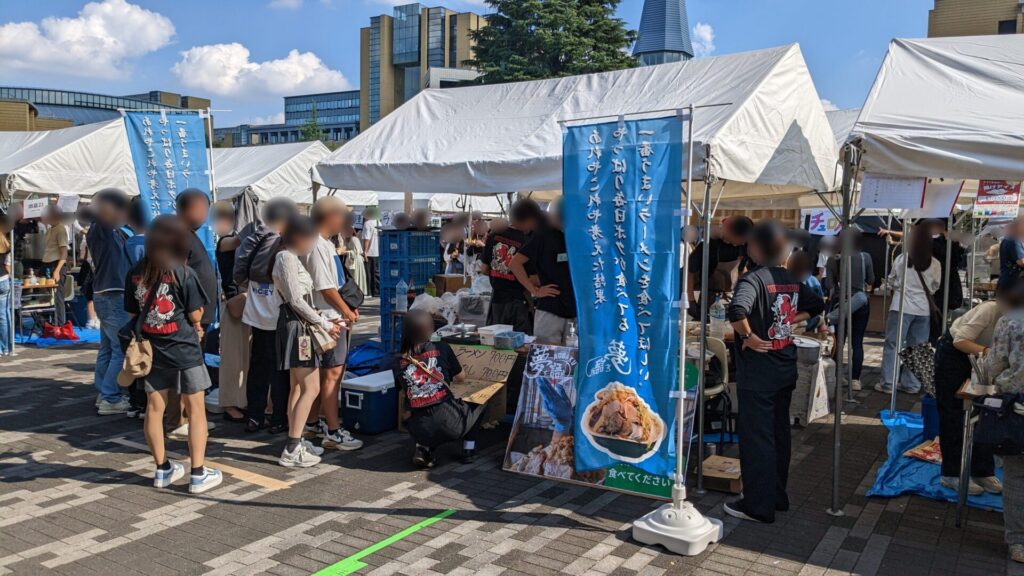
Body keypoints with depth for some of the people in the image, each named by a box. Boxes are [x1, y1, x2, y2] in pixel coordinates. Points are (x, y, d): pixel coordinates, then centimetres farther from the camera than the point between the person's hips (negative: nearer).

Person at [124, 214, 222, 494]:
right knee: (196, 410, 4)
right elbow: (195, 316, -10)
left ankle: (162, 470, 23)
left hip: (152, 349, 5)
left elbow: (133, 314, 7)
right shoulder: (183, 274, -14)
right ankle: (198, 474, 6)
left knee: (154, 408, 11)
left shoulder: (136, 273, 0)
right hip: (184, 348, -5)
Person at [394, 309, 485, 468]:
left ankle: (422, 448, 14)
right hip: (449, 423, -2)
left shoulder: (399, 363, 3)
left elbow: (404, 392, 14)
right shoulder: (442, 349, -1)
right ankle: (469, 449, 22)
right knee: (477, 403, 27)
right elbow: (460, 377, 12)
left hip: (419, 429, 3)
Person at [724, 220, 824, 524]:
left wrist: (748, 336, -20)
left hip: (758, 370, -7)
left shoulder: (753, 278, -17)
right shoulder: (791, 280, 6)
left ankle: (758, 505, 10)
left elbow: (737, 310, -36)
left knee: (756, 437, 2)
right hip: (786, 368, 7)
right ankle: (777, 495, 29)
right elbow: (816, 306, 22)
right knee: (779, 433, 17)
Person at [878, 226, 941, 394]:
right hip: (923, 309, 3)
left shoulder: (901, 259, -8)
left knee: (893, 344, 4)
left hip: (902, 307, -2)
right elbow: (934, 288, 10)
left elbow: (891, 282, 5)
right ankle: (912, 384, 15)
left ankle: (887, 383, 4)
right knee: (917, 347, 10)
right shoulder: (935, 264, -3)